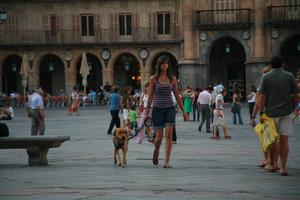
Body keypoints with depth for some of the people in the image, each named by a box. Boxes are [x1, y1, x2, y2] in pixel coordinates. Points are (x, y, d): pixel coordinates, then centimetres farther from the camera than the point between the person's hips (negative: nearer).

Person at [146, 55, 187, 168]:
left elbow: (177, 95, 11)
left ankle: (167, 161, -9)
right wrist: (147, 111, 1)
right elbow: (151, 96, 4)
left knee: (169, 135, -11)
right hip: (158, 108, -1)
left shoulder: (172, 79, 7)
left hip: (170, 108, 1)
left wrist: (183, 111, 10)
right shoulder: (154, 79, 2)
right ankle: (156, 151, 34)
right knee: (159, 136, 0)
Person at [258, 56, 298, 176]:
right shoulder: (289, 76, 1)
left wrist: (261, 113, -3)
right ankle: (283, 168, -6)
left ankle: (272, 165, 21)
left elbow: (262, 97, -6)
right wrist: (292, 107, 16)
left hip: (271, 112, 0)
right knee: (284, 140, 0)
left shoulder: (266, 77, -2)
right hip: (286, 112, 0)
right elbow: (295, 95, 1)